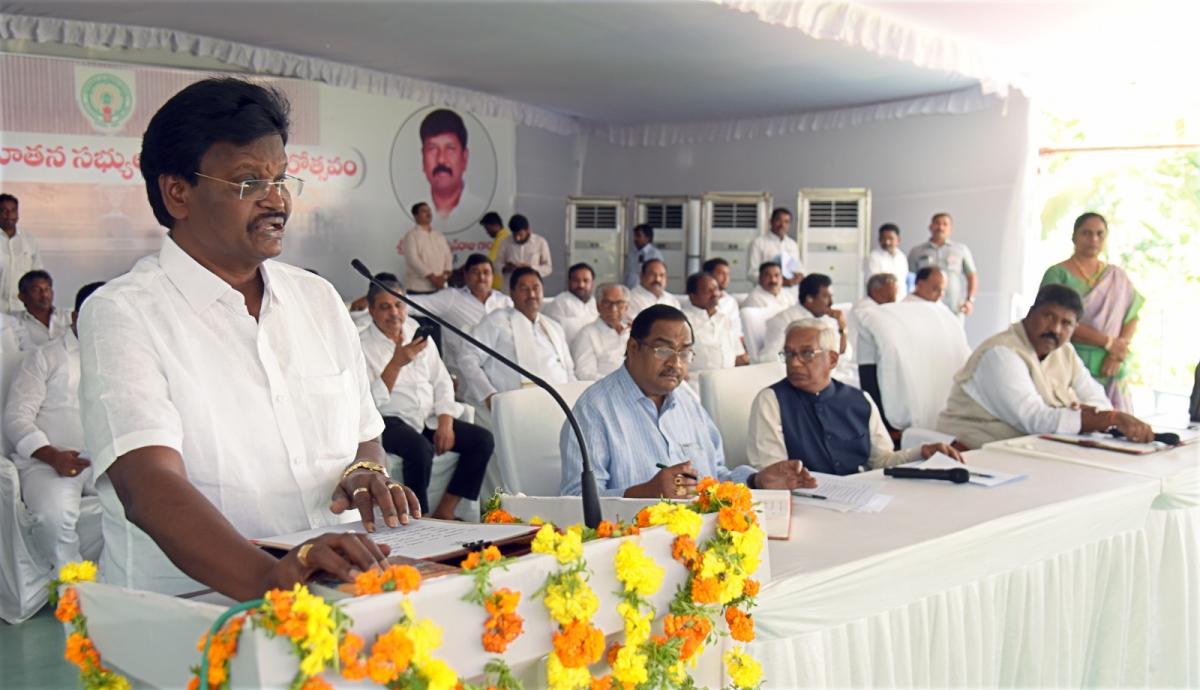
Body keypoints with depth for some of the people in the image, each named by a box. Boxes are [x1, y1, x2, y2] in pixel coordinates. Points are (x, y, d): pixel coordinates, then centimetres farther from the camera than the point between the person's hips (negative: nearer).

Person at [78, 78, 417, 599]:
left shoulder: (319, 299, 14)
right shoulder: (122, 313, -6)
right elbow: (148, 485, -20)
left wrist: (366, 471, -3)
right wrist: (268, 575, -36)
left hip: (334, 600, 5)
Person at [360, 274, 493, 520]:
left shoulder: (418, 333, 12)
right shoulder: (363, 346, -6)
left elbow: (441, 382, 10)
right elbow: (371, 402, -17)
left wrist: (445, 422, -4)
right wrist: (396, 363, -27)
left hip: (428, 418, 6)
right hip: (390, 421, -6)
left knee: (482, 439, -13)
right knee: (421, 448, -36)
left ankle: (444, 511, -7)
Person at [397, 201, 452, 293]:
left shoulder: (439, 236, 17)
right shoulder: (411, 236, -2)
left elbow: (448, 256, 13)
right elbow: (413, 260, -12)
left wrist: (445, 276, -6)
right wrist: (432, 277, -16)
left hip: (440, 287, 6)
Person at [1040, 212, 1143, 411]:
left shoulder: (1118, 277, 15)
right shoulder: (1057, 274, 0)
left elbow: (1132, 317, 9)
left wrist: (1118, 353, -9)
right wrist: (1108, 342, -11)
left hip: (1109, 367, 4)